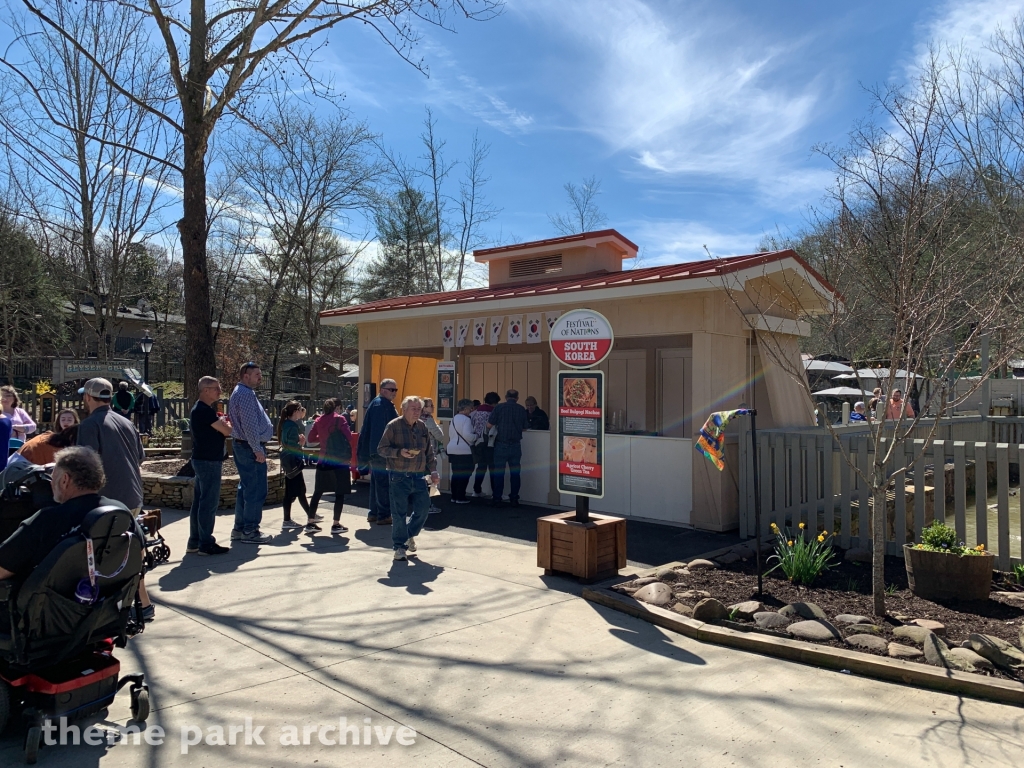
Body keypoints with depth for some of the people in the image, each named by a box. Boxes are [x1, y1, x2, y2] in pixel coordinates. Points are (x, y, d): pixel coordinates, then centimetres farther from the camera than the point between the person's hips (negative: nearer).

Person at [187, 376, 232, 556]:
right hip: (208, 461, -11)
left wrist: (222, 423, 5)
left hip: (204, 460, 11)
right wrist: (224, 422, 4)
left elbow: (218, 431, 20)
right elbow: (227, 430, -15)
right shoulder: (205, 410, -17)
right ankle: (206, 544, 1)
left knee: (200, 502, 13)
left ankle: (194, 542, 19)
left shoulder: (201, 409, 16)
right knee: (209, 503, -5)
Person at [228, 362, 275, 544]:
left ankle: (239, 529, 23)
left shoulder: (241, 392, 18)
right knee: (256, 490, -5)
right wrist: (258, 449, -21)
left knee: (246, 488, 16)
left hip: (243, 447, 11)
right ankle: (250, 531, 1)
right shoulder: (246, 394, -16)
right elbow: (249, 425, -23)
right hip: (251, 447, -11)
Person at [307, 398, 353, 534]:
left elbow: (311, 438, 11)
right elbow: (349, 437, -10)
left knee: (317, 492, 13)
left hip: (324, 460, 5)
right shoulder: (340, 419, -7)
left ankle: (310, 523, 16)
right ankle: (336, 524, 3)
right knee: (340, 493, 3)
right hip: (340, 460, -5)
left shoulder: (319, 420, 7)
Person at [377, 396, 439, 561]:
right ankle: (399, 546, 14)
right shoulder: (393, 426, -6)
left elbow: (429, 452, 16)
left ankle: (410, 535, 32)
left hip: (418, 477, 5)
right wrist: (399, 452, -20)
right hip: (399, 477, -5)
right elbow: (381, 449, -6)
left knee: (422, 509, 5)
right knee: (399, 513, -1)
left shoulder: (422, 427, 10)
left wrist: (433, 470, 7)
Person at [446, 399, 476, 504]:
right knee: (464, 474, -1)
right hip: (464, 450, -9)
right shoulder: (466, 419, -13)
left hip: (452, 450, 9)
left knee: (456, 473, 14)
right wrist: (476, 436, -6)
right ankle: (460, 497, 0)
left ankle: (454, 496, 18)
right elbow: (467, 435, -22)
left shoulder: (454, 419, 15)